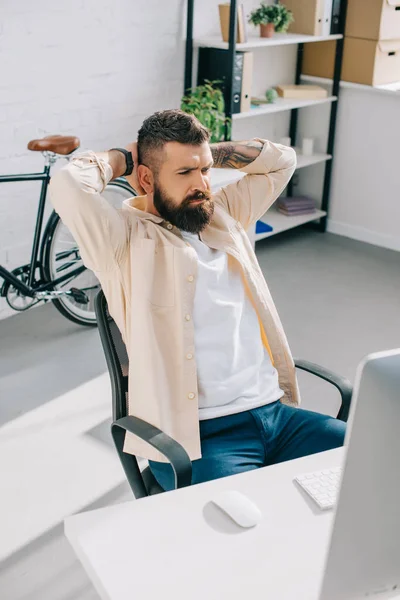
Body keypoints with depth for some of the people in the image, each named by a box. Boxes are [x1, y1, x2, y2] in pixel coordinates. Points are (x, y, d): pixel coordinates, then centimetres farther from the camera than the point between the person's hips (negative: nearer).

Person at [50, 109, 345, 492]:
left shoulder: (224, 216, 18)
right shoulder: (127, 237, -2)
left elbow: (281, 159, 26)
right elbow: (67, 185, -19)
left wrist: (206, 154, 16)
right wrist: (122, 158, 2)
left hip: (276, 412, 7)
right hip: (199, 434, -6)